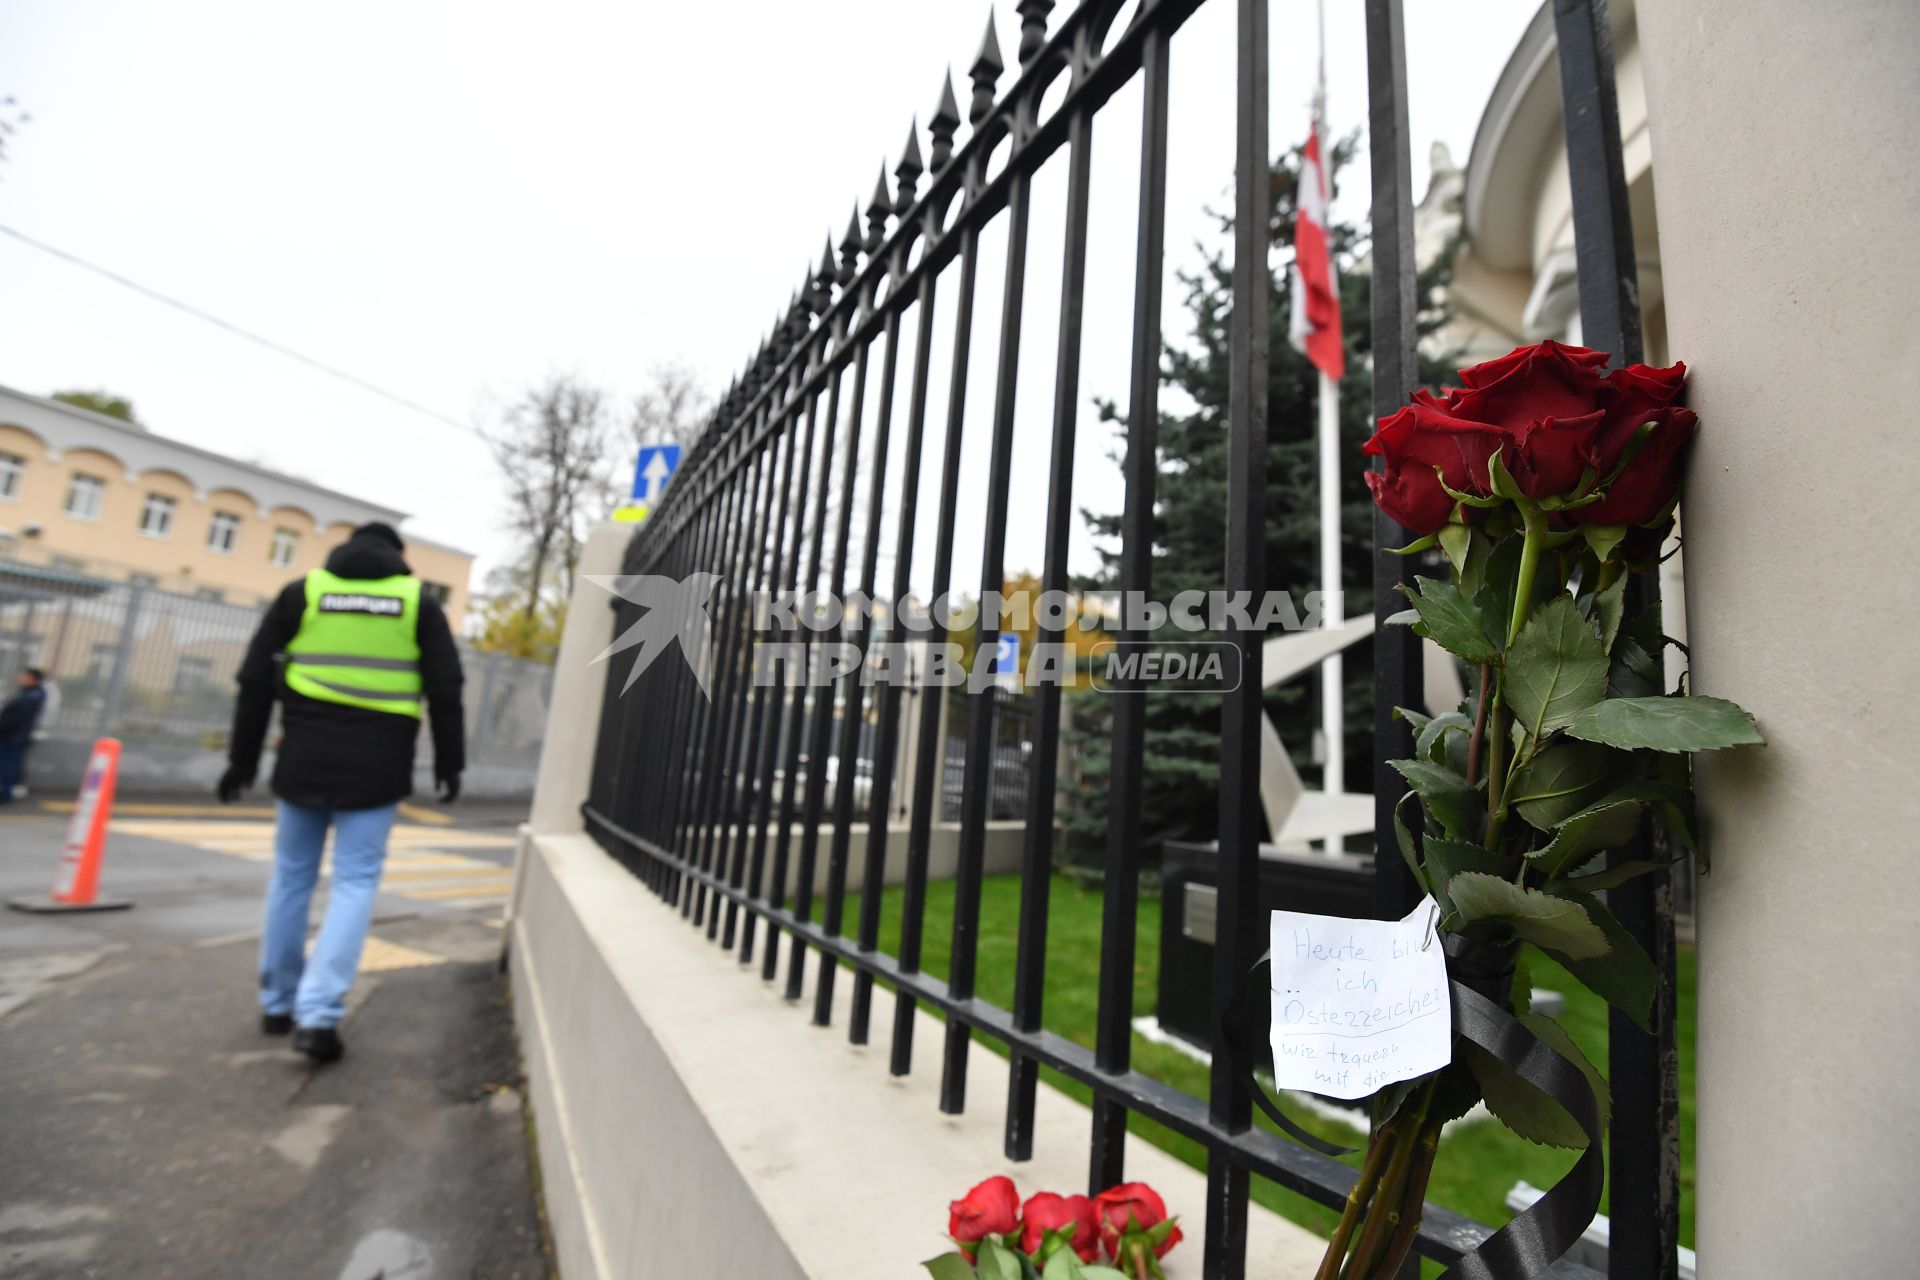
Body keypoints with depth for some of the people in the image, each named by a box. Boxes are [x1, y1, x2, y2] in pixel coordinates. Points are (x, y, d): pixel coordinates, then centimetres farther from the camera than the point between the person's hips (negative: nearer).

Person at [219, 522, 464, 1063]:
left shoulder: (301, 591, 8)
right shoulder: (418, 602, 4)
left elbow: (256, 681, 6)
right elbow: (445, 691, 0)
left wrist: (242, 759, 13)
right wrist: (449, 764, 7)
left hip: (304, 758, 2)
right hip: (377, 766, -2)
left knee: (291, 877, 15)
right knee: (355, 883, 3)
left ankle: (278, 1004, 27)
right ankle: (318, 1013, -5)